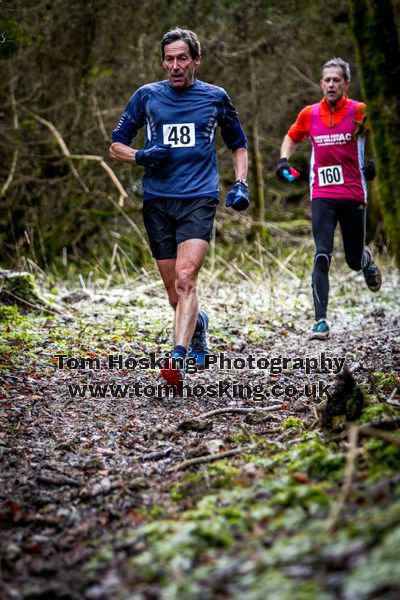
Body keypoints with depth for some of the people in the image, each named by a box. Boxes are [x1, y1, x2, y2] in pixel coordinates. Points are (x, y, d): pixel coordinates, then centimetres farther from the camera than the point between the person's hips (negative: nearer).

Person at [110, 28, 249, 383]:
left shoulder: (215, 97, 8)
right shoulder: (147, 96, 8)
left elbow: (238, 144, 22)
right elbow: (116, 145, 14)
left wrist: (241, 184, 6)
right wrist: (140, 156, -8)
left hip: (199, 199, -2)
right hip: (157, 202, 2)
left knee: (185, 278, -21)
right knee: (174, 291, 6)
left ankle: (178, 360, -28)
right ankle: (198, 325, 38)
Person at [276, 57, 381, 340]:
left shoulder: (360, 111, -4)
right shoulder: (309, 114, 5)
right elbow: (292, 138, 23)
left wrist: (374, 162, -8)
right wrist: (284, 160, 6)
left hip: (353, 195, -1)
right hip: (322, 196, 1)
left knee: (354, 260, 9)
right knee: (322, 257, -14)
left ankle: (366, 259, 49)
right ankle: (321, 322, -13)